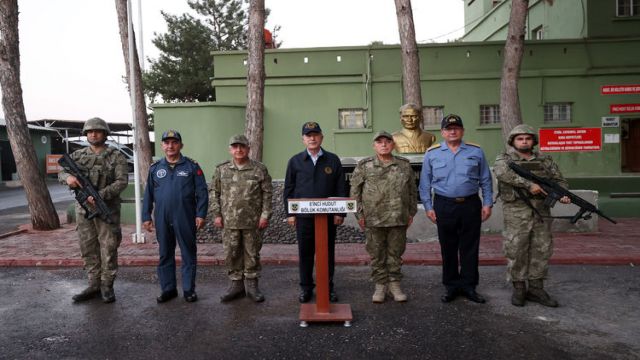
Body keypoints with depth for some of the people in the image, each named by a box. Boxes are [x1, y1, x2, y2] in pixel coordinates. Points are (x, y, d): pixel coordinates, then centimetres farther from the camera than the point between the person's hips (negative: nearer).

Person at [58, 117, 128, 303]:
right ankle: (94, 285, 20)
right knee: (88, 249, 10)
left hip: (108, 209, -4)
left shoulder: (116, 156, -3)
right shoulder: (78, 155, 10)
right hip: (83, 209, 4)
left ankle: (107, 286, 11)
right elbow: (61, 172, 10)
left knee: (108, 248, 0)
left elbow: (122, 181, -11)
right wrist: (68, 177, -15)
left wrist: (100, 195, -22)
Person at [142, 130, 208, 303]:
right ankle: (168, 289, 23)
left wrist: (200, 214, -9)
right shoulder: (155, 168, 9)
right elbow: (148, 195, 10)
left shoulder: (192, 166, 0)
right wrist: (146, 216, 6)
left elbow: (202, 192, -3)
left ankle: (189, 289, 16)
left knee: (189, 254, 5)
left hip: (186, 219, -3)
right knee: (165, 255, 11)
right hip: (162, 220, 3)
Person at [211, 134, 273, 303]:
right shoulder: (221, 169, 6)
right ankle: (236, 284, 22)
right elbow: (215, 193, 9)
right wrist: (216, 214, 2)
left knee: (252, 254, 7)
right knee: (232, 254, 8)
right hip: (229, 221, 2)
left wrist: (265, 215, -6)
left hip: (252, 221, -1)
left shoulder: (260, 169, 0)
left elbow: (267, 193, 0)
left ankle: (251, 285, 21)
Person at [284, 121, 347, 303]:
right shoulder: (295, 161, 5)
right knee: (305, 253, 8)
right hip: (303, 215, 0)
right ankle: (306, 287, 22)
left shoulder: (333, 160, 4)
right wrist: (290, 213, 0)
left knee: (328, 253, 8)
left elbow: (341, 188, 4)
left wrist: (340, 212, -2)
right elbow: (288, 189, 6)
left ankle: (328, 287, 23)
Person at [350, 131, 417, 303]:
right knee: (376, 253, 7)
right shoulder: (364, 166, 0)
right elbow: (355, 191, 0)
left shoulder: (404, 165, 7)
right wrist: (360, 214, -4)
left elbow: (412, 190, 12)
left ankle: (395, 284, 25)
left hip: (399, 218, 2)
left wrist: (411, 212, 9)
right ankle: (380, 285, 21)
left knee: (396, 252, 10)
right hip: (374, 219, -1)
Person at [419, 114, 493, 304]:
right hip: (444, 206, 0)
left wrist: (487, 204, 3)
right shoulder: (432, 154, 4)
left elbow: (485, 180, 9)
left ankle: (468, 286, 17)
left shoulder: (476, 152, 7)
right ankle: (451, 286, 19)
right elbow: (425, 183, 5)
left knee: (470, 247, 5)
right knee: (448, 248, 7)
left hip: (471, 205, 1)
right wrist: (428, 207, 0)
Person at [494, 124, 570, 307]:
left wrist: (562, 194, -9)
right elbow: (504, 174, -20)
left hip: (541, 211, 4)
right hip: (516, 212, -4)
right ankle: (518, 289, 12)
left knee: (541, 250, 6)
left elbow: (559, 180, 12)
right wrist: (529, 184, -28)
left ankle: (536, 289, 17)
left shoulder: (545, 160, 14)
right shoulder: (504, 159, 0)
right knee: (516, 250, 0)